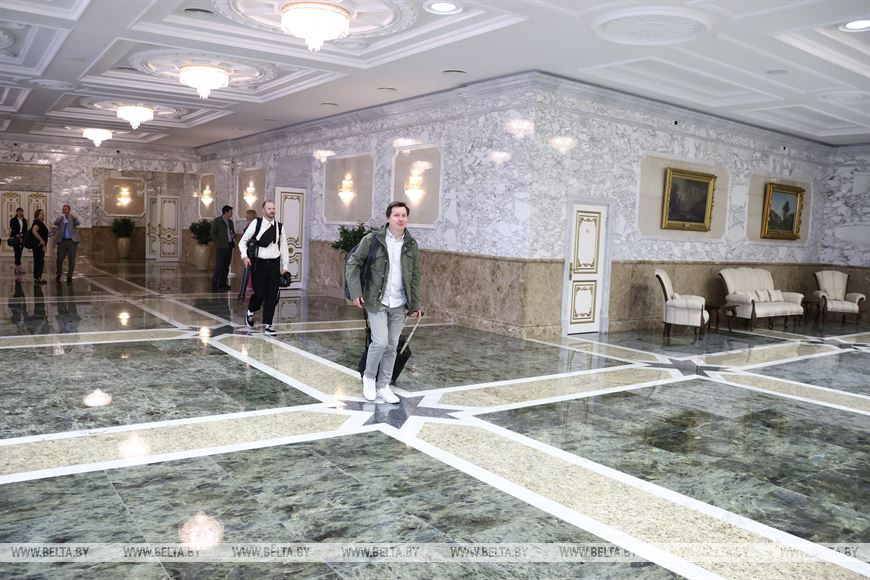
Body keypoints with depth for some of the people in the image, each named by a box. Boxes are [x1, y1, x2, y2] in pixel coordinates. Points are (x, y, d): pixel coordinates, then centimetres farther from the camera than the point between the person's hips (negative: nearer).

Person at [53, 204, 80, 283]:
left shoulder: (73, 218, 6)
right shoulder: (60, 219, 9)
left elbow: (78, 223, -15)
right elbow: (55, 223, -11)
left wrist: (70, 215, -23)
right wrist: (62, 215, -21)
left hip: (72, 241, -1)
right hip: (62, 241, 1)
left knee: (71, 260, 0)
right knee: (60, 259, 6)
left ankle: (69, 277, 8)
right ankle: (58, 274, 26)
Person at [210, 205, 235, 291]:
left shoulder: (230, 222, 18)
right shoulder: (217, 221, -1)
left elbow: (233, 231, 27)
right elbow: (213, 234, -4)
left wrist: (233, 235, 3)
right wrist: (218, 243, -12)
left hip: (229, 246, 7)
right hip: (221, 247, -6)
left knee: (226, 266, 6)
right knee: (219, 266, -10)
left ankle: (222, 283, 13)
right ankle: (214, 284, -6)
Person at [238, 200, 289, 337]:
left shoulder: (279, 226, 6)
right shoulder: (256, 223, -3)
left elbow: (283, 247, 11)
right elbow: (243, 241, 3)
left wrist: (285, 266, 8)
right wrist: (244, 256, -13)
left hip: (274, 264, 3)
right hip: (259, 263, -3)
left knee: (272, 296, 1)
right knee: (259, 293, -4)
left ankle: (267, 325, 10)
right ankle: (250, 311, 29)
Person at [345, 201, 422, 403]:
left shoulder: (411, 244, 4)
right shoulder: (372, 239, -7)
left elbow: (414, 278, 10)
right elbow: (353, 263, -3)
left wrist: (415, 305, 8)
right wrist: (355, 292, -10)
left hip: (399, 305, 4)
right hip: (377, 302, -4)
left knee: (392, 346, 8)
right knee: (380, 342, -11)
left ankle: (383, 386, 22)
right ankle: (369, 376, 16)